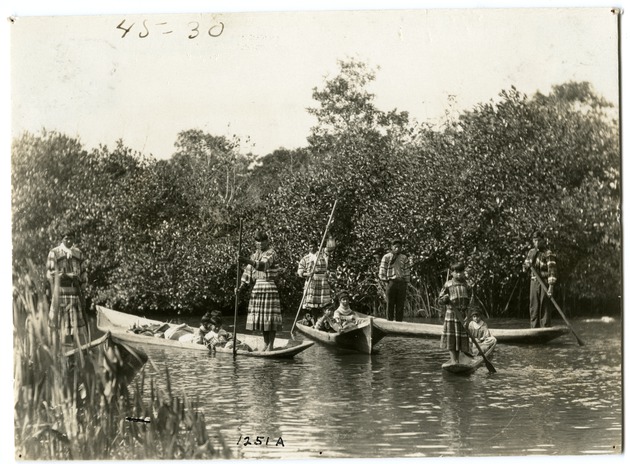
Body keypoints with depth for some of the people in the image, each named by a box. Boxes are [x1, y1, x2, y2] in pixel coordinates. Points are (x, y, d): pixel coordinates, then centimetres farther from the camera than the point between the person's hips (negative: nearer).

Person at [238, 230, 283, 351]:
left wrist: (248, 261, -39)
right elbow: (248, 273, 14)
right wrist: (242, 286, 0)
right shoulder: (254, 255, 16)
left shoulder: (271, 253, -6)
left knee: (270, 316, -7)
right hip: (257, 287, 7)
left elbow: (263, 265, -27)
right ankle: (266, 343, 17)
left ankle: (271, 344, -3)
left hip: (269, 287, -7)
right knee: (260, 316, 8)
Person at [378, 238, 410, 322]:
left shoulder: (404, 258, 11)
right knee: (390, 305, 0)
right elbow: (381, 274, 3)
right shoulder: (386, 257, 2)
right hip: (391, 282, -3)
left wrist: (405, 288, 8)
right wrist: (387, 281, -4)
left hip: (402, 283, 3)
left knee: (400, 306, 3)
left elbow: (406, 274, 12)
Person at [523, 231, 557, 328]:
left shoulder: (548, 253, -9)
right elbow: (526, 265, 23)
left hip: (544, 282, -6)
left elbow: (552, 270, -15)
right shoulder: (531, 252, 12)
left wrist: (551, 286, -23)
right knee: (533, 308, 8)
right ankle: (534, 330, 14)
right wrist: (526, 266, -3)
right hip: (534, 282, 6)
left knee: (544, 308, -6)